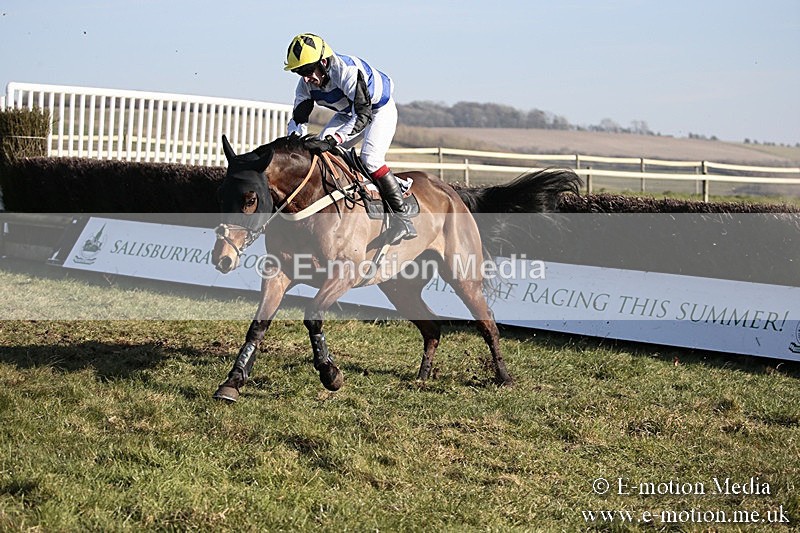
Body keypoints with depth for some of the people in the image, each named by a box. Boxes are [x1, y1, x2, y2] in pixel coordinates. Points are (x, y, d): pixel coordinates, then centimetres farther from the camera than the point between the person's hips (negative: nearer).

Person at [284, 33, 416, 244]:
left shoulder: (348, 71, -39)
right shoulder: (305, 85, -16)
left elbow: (363, 114, -45)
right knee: (316, 151, -9)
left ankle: (403, 216, -20)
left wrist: (332, 140, -55)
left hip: (379, 110, -7)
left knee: (370, 158, -26)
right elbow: (298, 119, -12)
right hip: (348, 114, 8)